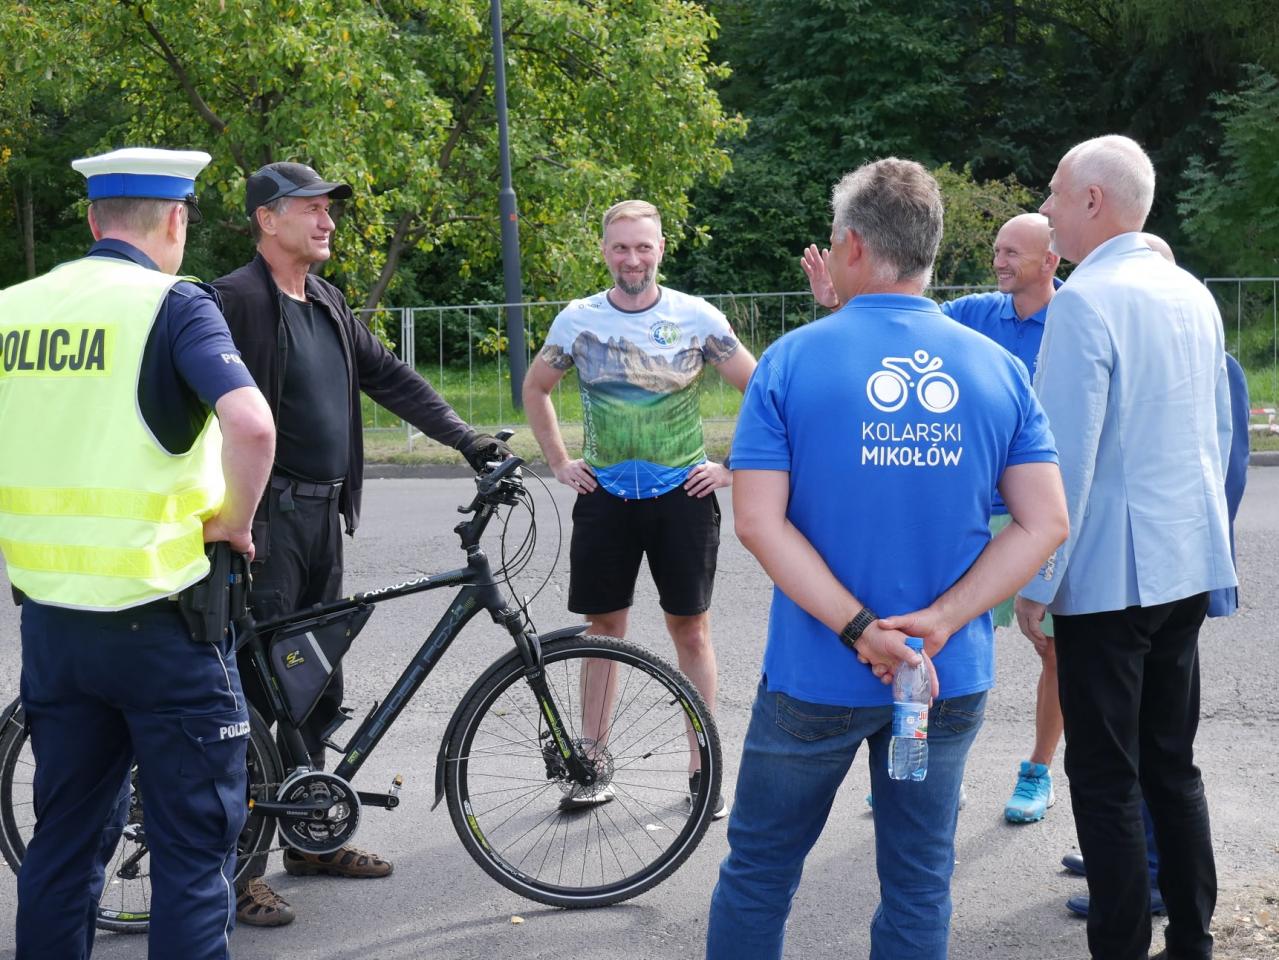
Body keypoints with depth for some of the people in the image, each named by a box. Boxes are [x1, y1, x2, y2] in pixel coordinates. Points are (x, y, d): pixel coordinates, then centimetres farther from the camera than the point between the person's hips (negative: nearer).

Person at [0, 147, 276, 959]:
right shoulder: (175, 303, -10)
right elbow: (251, 424, -25)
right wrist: (232, 520, -9)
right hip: (159, 618, -5)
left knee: (66, 838, 17)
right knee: (194, 846, 5)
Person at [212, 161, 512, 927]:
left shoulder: (328, 303, 14)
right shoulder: (236, 300, -12)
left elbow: (390, 376, 17)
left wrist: (466, 438, 10)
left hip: (322, 516, 8)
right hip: (266, 517, -8)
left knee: (319, 685, 14)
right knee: (255, 689, -5)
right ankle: (239, 866, 4)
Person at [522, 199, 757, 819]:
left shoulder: (697, 317, -5)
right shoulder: (578, 320, 2)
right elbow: (535, 390, 17)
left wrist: (734, 467, -3)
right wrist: (559, 464, 10)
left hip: (682, 493, -2)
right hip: (605, 495, 2)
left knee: (690, 630, 3)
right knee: (603, 628, 7)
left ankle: (702, 769, 11)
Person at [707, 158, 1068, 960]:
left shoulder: (793, 361, -9)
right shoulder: (999, 368, -1)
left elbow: (758, 521, -15)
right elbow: (1046, 523, -6)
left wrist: (861, 629, -17)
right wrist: (940, 619, -12)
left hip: (815, 678, -2)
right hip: (952, 680, 2)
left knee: (759, 872, 14)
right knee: (920, 884, 14)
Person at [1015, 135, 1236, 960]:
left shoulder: (1086, 300, -16)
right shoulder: (1192, 295, 9)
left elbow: (1065, 456, -19)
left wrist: (1037, 582, -13)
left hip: (1108, 574, -8)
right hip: (1190, 565, 8)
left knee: (1106, 778, 0)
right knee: (1174, 763, 16)